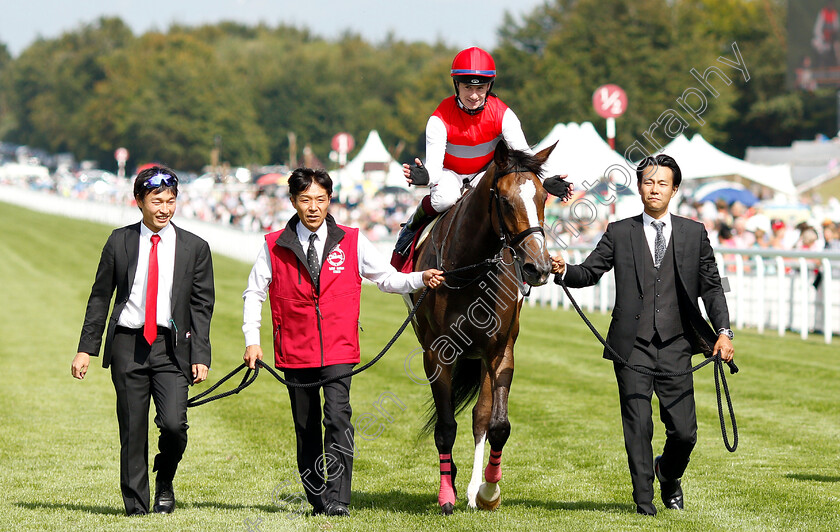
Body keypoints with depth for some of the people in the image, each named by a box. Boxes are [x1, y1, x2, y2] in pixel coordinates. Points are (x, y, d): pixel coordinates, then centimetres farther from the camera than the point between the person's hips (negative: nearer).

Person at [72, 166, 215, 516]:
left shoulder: (195, 248, 5)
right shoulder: (119, 241, 6)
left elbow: (201, 306, 6)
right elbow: (100, 297, 10)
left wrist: (200, 356, -3)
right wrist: (86, 348, 5)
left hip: (171, 346, -1)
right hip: (127, 345, 1)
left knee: (174, 423, -15)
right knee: (132, 430, 2)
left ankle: (165, 482, 13)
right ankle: (136, 505, 13)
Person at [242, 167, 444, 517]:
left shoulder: (351, 242, 3)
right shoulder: (275, 246, 2)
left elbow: (387, 278, 8)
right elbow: (254, 294, 10)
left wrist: (420, 279, -9)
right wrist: (252, 340, 1)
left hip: (339, 349, -1)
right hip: (295, 352, 1)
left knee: (338, 417, -17)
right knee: (305, 426, 8)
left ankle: (337, 500, -19)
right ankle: (316, 499, 19)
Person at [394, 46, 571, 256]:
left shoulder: (503, 114, -20)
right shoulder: (440, 120, -26)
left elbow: (523, 154, -23)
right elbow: (434, 162, -31)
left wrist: (545, 181, -42)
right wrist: (425, 176, -58)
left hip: (486, 172, 2)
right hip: (450, 173, -2)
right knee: (445, 198, -37)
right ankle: (414, 223, -4)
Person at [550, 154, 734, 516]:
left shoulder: (694, 234, 9)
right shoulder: (620, 233, 7)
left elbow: (711, 286, 8)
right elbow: (589, 272, 4)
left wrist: (723, 331, -3)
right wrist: (563, 270, -18)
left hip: (675, 347, 1)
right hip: (633, 348, -1)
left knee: (684, 431, 0)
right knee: (638, 427, -3)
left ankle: (668, 475, 31)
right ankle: (643, 497, 9)